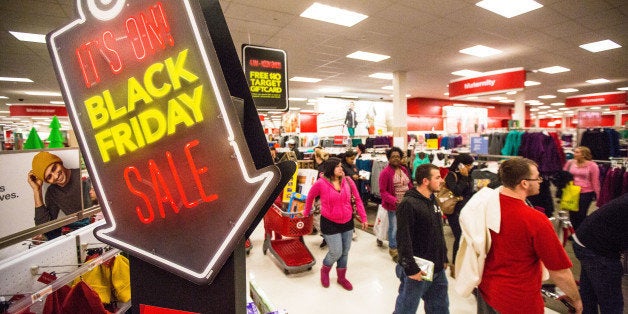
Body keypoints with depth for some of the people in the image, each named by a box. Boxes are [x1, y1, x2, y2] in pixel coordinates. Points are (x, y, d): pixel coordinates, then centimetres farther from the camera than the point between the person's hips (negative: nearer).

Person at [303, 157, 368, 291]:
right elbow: (310, 198, 2)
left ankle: (341, 277, 39)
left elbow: (357, 200, 1)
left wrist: (363, 218, 2)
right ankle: (325, 270, 33)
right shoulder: (321, 183, -15)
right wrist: (306, 213, 14)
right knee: (336, 252, 1)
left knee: (345, 252, 16)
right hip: (330, 223, -4)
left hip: (347, 222, 4)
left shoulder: (348, 181, -6)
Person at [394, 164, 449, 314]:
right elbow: (404, 239, -23)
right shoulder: (408, 204, -21)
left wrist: (444, 258, 16)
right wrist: (411, 269, -21)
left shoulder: (432, 200, 8)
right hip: (418, 270, -8)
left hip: (438, 270, 8)